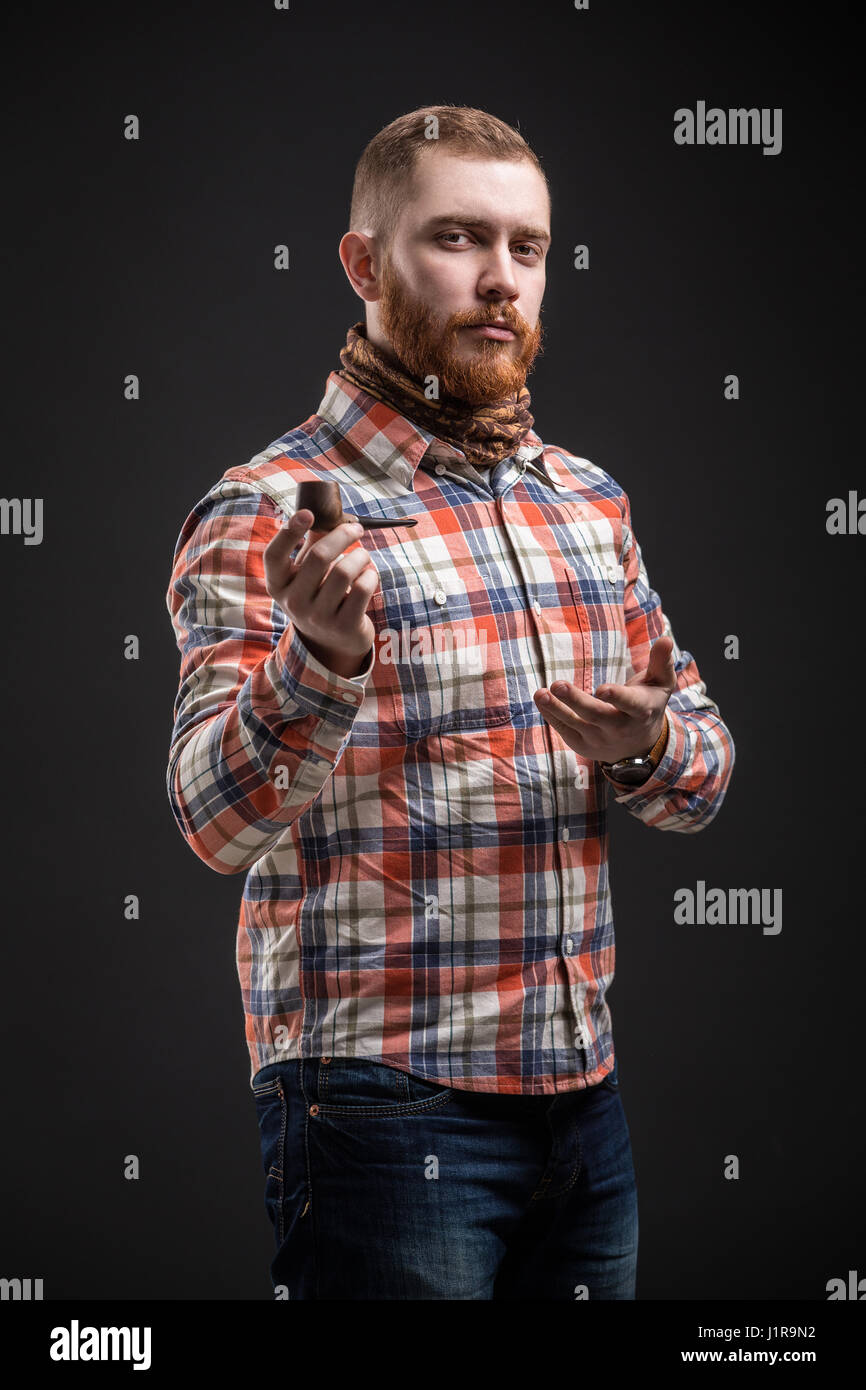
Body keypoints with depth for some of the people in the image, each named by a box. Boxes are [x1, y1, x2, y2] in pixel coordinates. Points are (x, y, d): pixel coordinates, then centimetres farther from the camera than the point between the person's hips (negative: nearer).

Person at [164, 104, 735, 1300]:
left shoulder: (588, 499, 11)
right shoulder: (271, 513, -9)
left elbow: (706, 770, 15)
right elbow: (218, 822, -19)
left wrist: (646, 749, -8)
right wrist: (320, 661, -37)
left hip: (582, 1091, 6)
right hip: (386, 1100, -6)